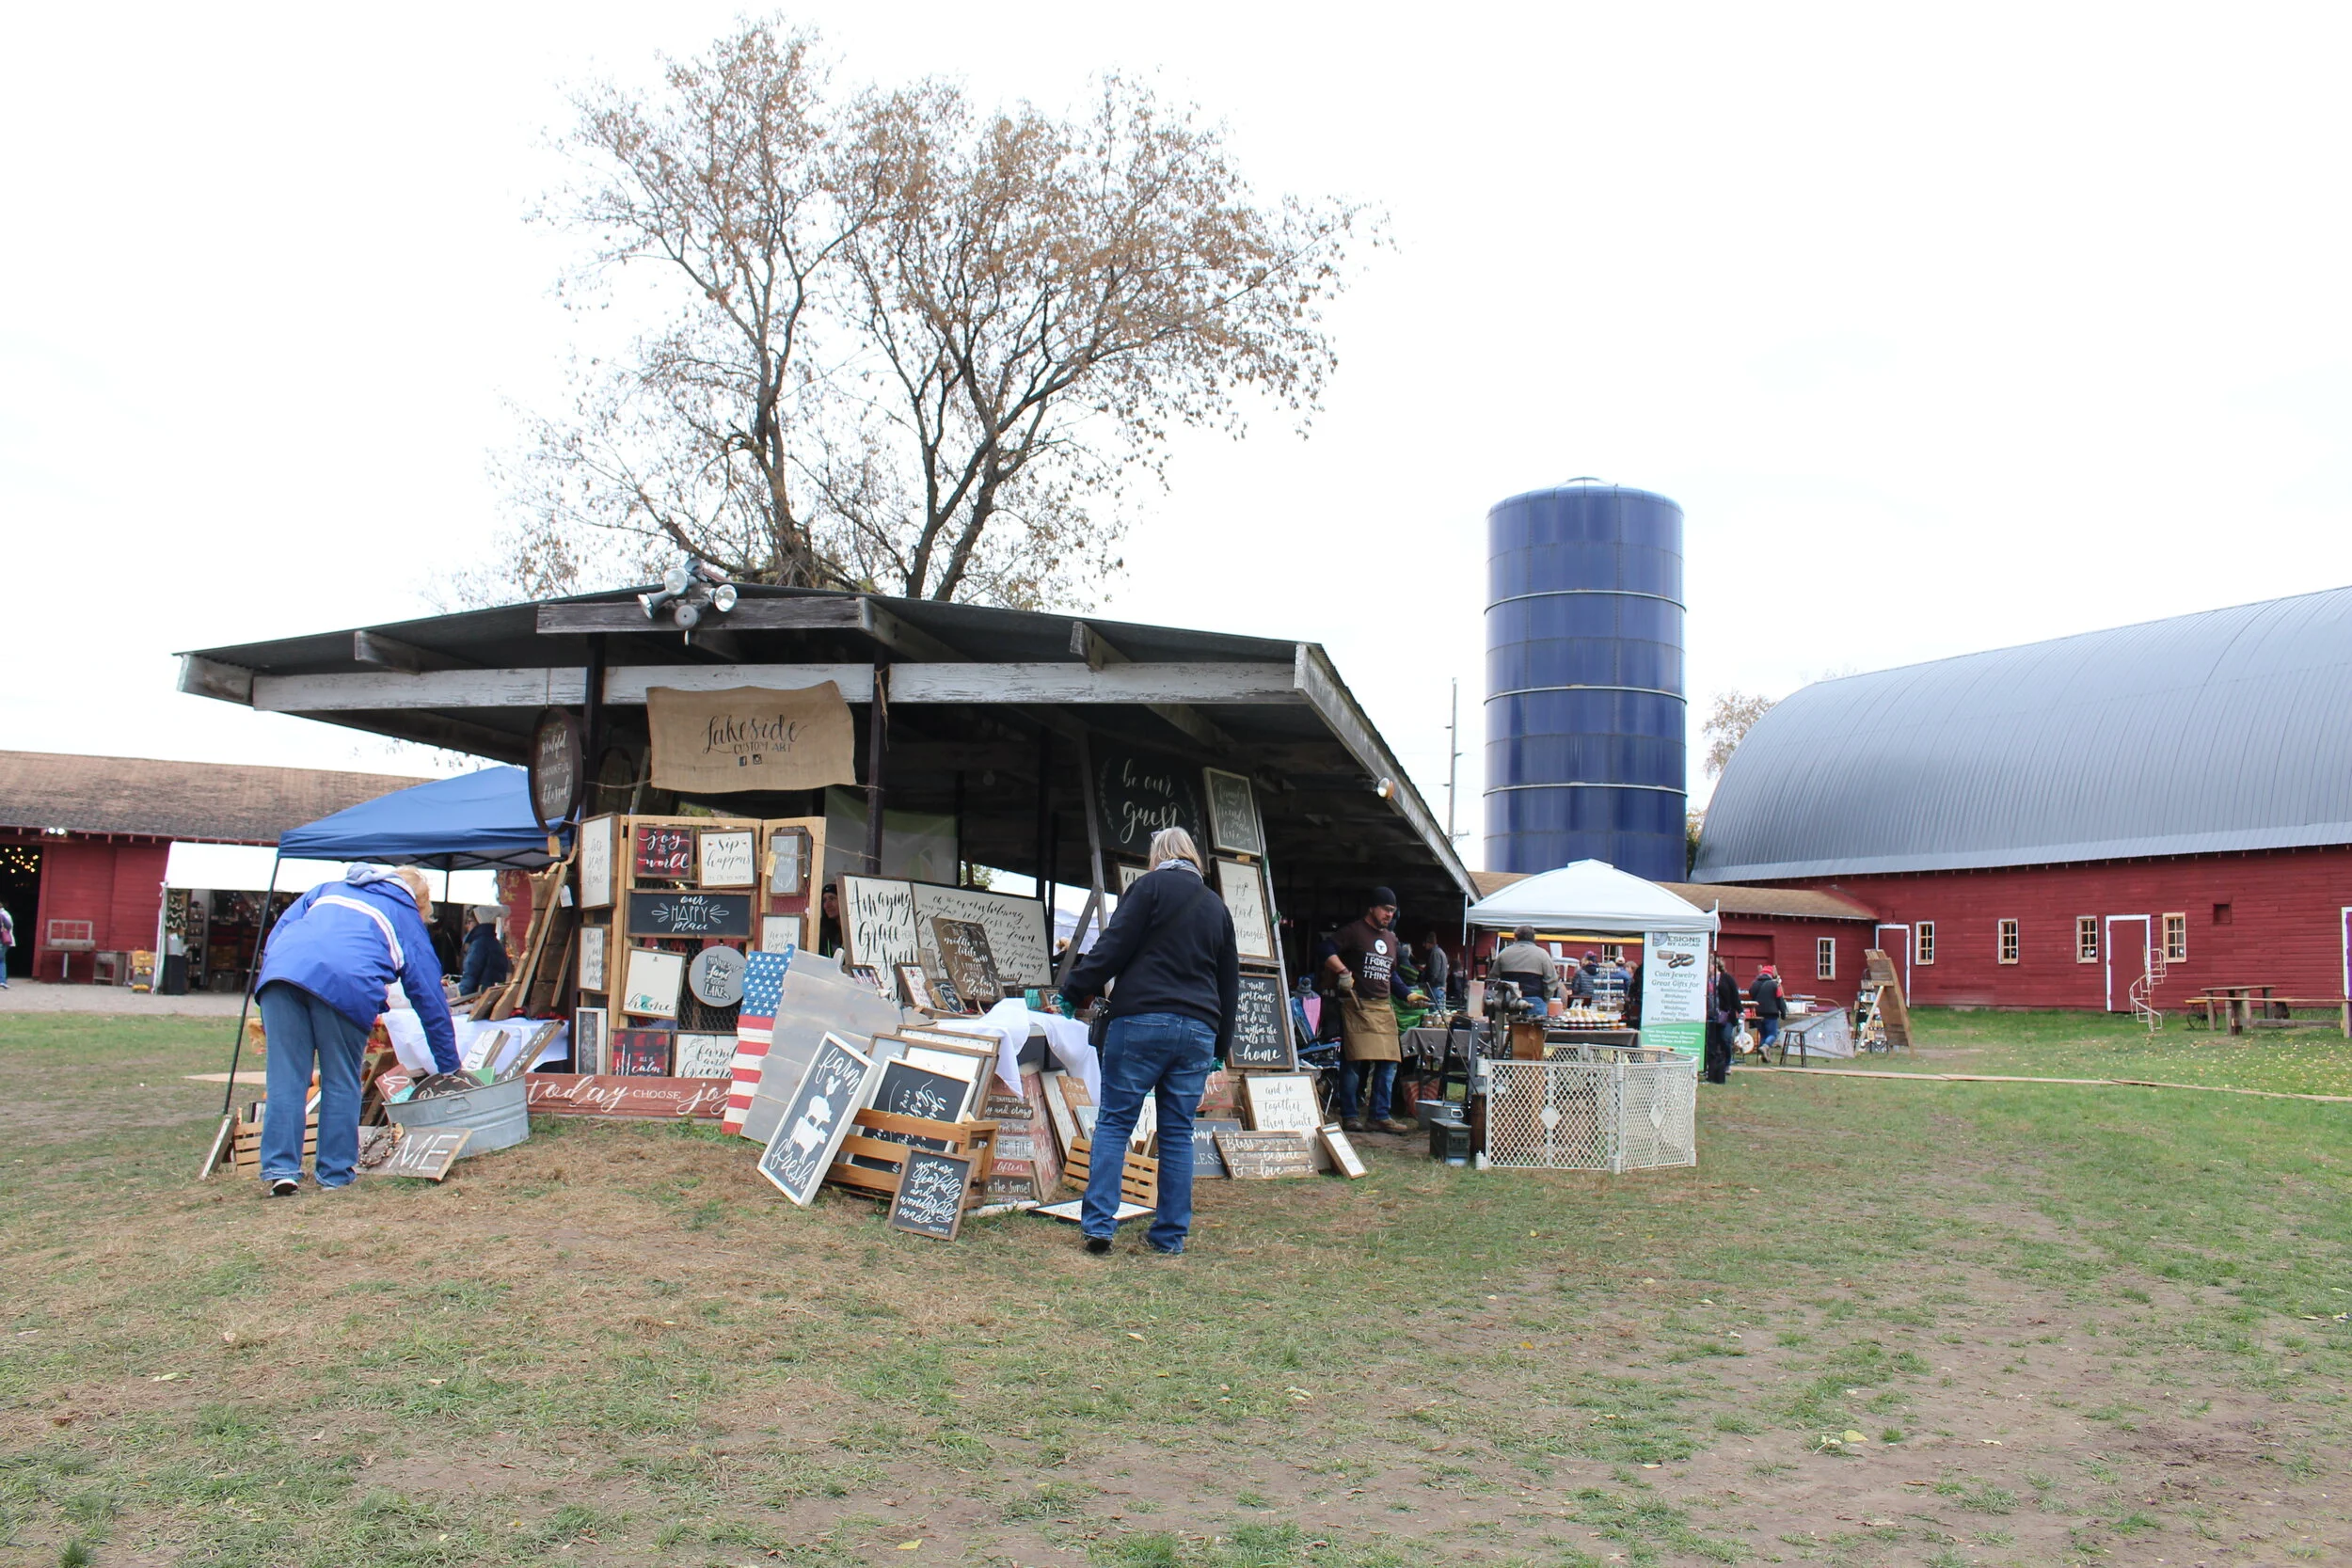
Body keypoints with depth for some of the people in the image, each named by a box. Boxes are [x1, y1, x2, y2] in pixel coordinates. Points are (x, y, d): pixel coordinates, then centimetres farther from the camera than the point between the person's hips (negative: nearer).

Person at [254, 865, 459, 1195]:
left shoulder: (329, 889, 39)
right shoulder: (409, 921, 28)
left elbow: (275, 936, 27)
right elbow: (431, 1001, 26)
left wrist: (269, 1017, 26)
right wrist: (450, 1069, 32)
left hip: (282, 968, 3)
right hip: (345, 983, -3)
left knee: (285, 1079, 6)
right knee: (341, 1082, 9)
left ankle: (280, 1169, 3)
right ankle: (336, 1171, 13)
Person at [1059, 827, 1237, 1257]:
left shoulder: (1151, 886, 2)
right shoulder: (1217, 906, 20)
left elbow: (1114, 946, -8)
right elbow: (1230, 980, 22)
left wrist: (1074, 992, -1)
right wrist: (1221, 1046, 27)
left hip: (1142, 1020, -5)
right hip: (1198, 1029, 5)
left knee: (1114, 1123, 1)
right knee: (1178, 1133, 9)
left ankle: (1098, 1224, -4)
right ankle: (1170, 1235, 11)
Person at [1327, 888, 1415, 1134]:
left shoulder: (1392, 939, 21)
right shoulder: (1353, 932, -1)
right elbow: (1327, 952, -11)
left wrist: (1409, 995, 18)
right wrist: (1343, 972, -22)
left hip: (1384, 1007, 7)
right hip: (1356, 1004, -7)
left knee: (1388, 1062, 5)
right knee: (1354, 1061, -6)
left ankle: (1380, 1115, 12)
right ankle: (1349, 1116, 1)